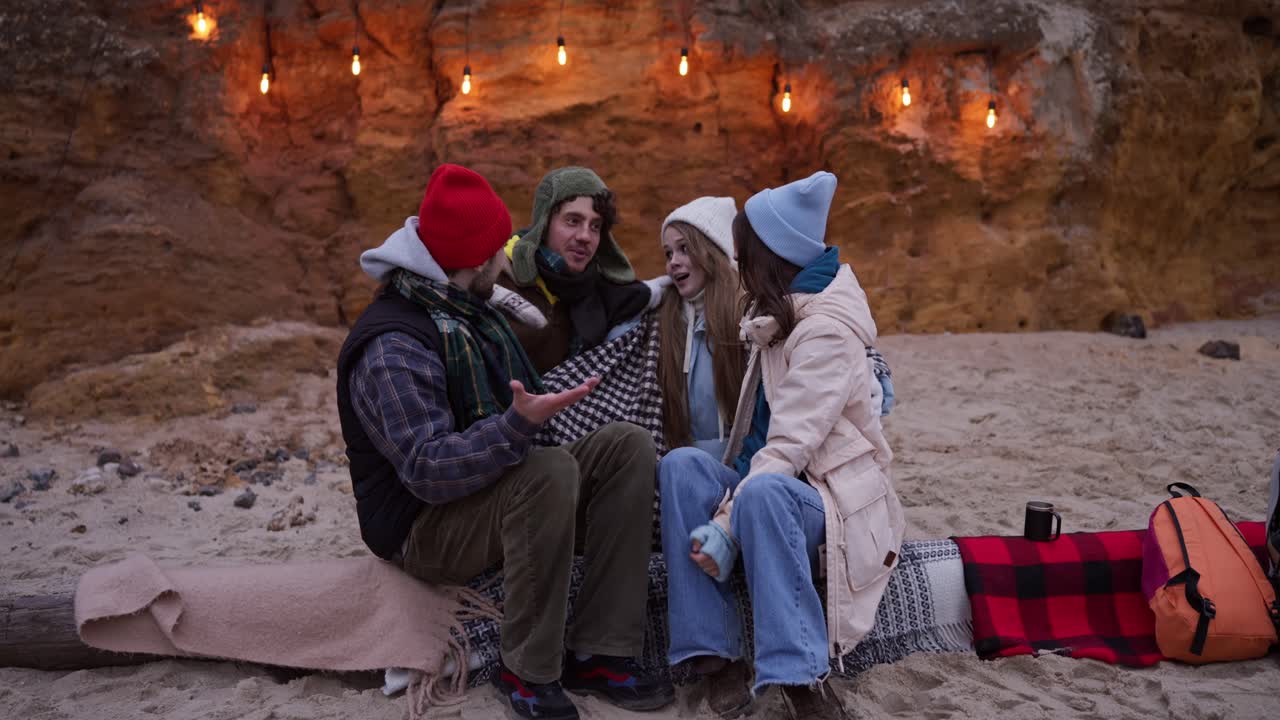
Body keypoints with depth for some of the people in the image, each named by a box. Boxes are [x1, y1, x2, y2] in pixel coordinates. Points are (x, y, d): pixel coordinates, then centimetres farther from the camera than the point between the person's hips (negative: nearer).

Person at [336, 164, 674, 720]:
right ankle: (528, 671, -17)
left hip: (496, 495, 9)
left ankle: (597, 653, -12)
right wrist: (518, 424, -44)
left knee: (628, 447, -9)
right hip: (425, 528, -9)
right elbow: (427, 470, -33)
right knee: (551, 473, -35)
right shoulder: (393, 345, -22)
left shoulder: (466, 313, 9)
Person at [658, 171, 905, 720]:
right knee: (682, 465, -20)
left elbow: (790, 447, -26)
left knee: (763, 491, -41)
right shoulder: (778, 317, 11)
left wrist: (727, 526, -30)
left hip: (832, 502, -8)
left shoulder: (828, 331, -17)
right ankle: (715, 655, -25)